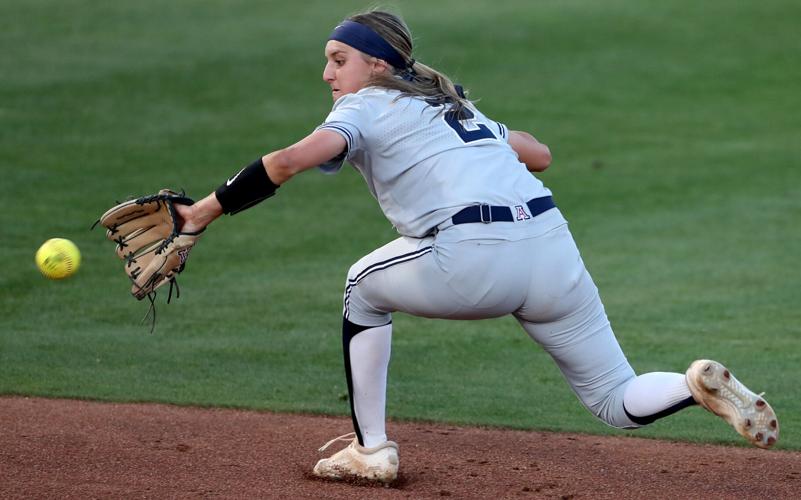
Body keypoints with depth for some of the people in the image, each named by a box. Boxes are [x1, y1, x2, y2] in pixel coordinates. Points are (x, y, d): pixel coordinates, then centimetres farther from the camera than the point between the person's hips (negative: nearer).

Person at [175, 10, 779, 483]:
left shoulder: (366, 107, 9)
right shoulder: (453, 102, 30)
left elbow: (290, 160, -10)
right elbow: (540, 153, 34)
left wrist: (206, 210, -5)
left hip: (472, 257, -6)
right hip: (552, 244, 6)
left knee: (365, 285, 25)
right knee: (621, 403, 16)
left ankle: (370, 450, 23)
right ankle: (700, 384, -16)